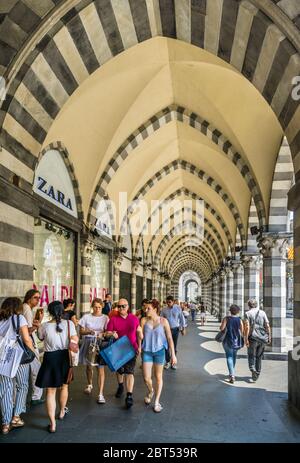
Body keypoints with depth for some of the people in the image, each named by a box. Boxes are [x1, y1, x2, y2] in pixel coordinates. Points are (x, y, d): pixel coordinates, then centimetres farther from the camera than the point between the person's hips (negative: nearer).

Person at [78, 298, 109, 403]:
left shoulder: (105, 318, 0)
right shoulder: (86, 317, 2)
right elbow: (81, 331, 1)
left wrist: (102, 334, -23)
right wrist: (89, 332, -19)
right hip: (88, 343, 2)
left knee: (100, 368, -7)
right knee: (89, 366, 17)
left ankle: (100, 394, -5)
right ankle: (89, 385, 45)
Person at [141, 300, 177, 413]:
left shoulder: (163, 321, -9)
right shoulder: (144, 320, -4)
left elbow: (169, 338, -5)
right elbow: (141, 336, 3)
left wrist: (173, 354, -6)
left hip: (159, 351, -1)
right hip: (147, 351, 1)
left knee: (158, 377, 10)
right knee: (146, 378, 0)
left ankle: (157, 402, 25)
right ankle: (150, 391, 35)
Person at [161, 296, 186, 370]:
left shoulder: (178, 308, -5)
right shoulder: (164, 310, -4)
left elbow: (182, 318, 3)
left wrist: (183, 328, 3)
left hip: (175, 329, 0)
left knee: (174, 346, 7)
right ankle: (167, 362, 15)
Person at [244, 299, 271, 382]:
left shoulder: (248, 313, -4)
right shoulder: (262, 313, 6)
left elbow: (247, 327, -13)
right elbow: (267, 326, 0)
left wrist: (246, 339, -13)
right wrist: (269, 336, 5)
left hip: (252, 338, -3)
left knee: (251, 356, 9)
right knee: (259, 356, 16)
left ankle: (252, 369, -13)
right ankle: (257, 373, 21)